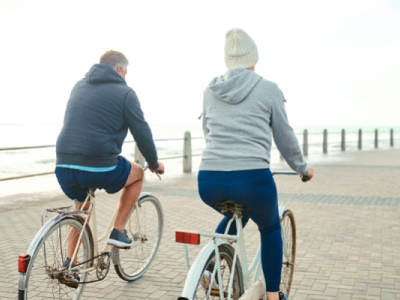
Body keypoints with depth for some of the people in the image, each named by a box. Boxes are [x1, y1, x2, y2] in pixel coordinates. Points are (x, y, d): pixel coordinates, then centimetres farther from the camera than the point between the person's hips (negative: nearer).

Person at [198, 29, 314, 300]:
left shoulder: (210, 91, 14)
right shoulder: (268, 90, 3)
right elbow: (286, 138, 10)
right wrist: (302, 168, 27)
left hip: (209, 182, 4)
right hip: (252, 179, -3)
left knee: (236, 213, 37)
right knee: (270, 229, 27)